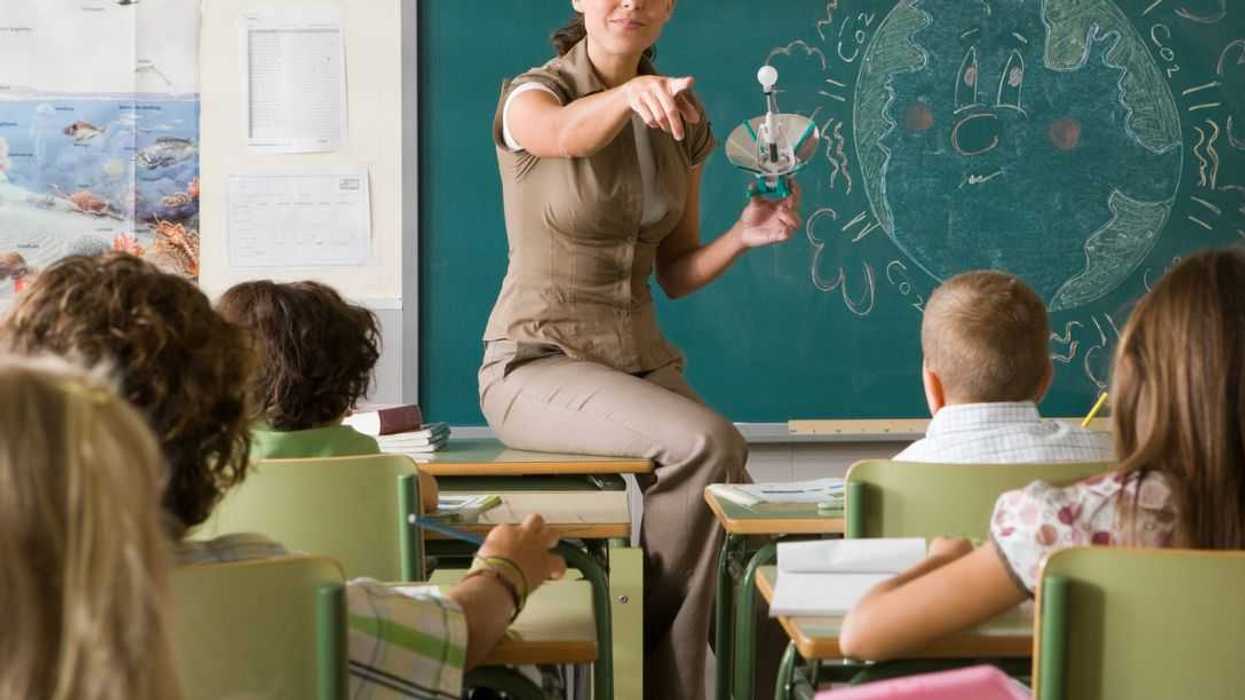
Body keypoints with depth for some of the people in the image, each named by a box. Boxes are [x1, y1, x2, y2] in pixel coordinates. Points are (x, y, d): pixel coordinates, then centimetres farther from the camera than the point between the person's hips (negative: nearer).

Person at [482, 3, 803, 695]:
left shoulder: (684, 124, 9)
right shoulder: (531, 96, -8)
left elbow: (677, 273, 12)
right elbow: (566, 134, -35)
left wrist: (746, 234, -7)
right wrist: (633, 91, -56)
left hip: (643, 362, 5)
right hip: (540, 364, -5)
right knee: (705, 444, -30)